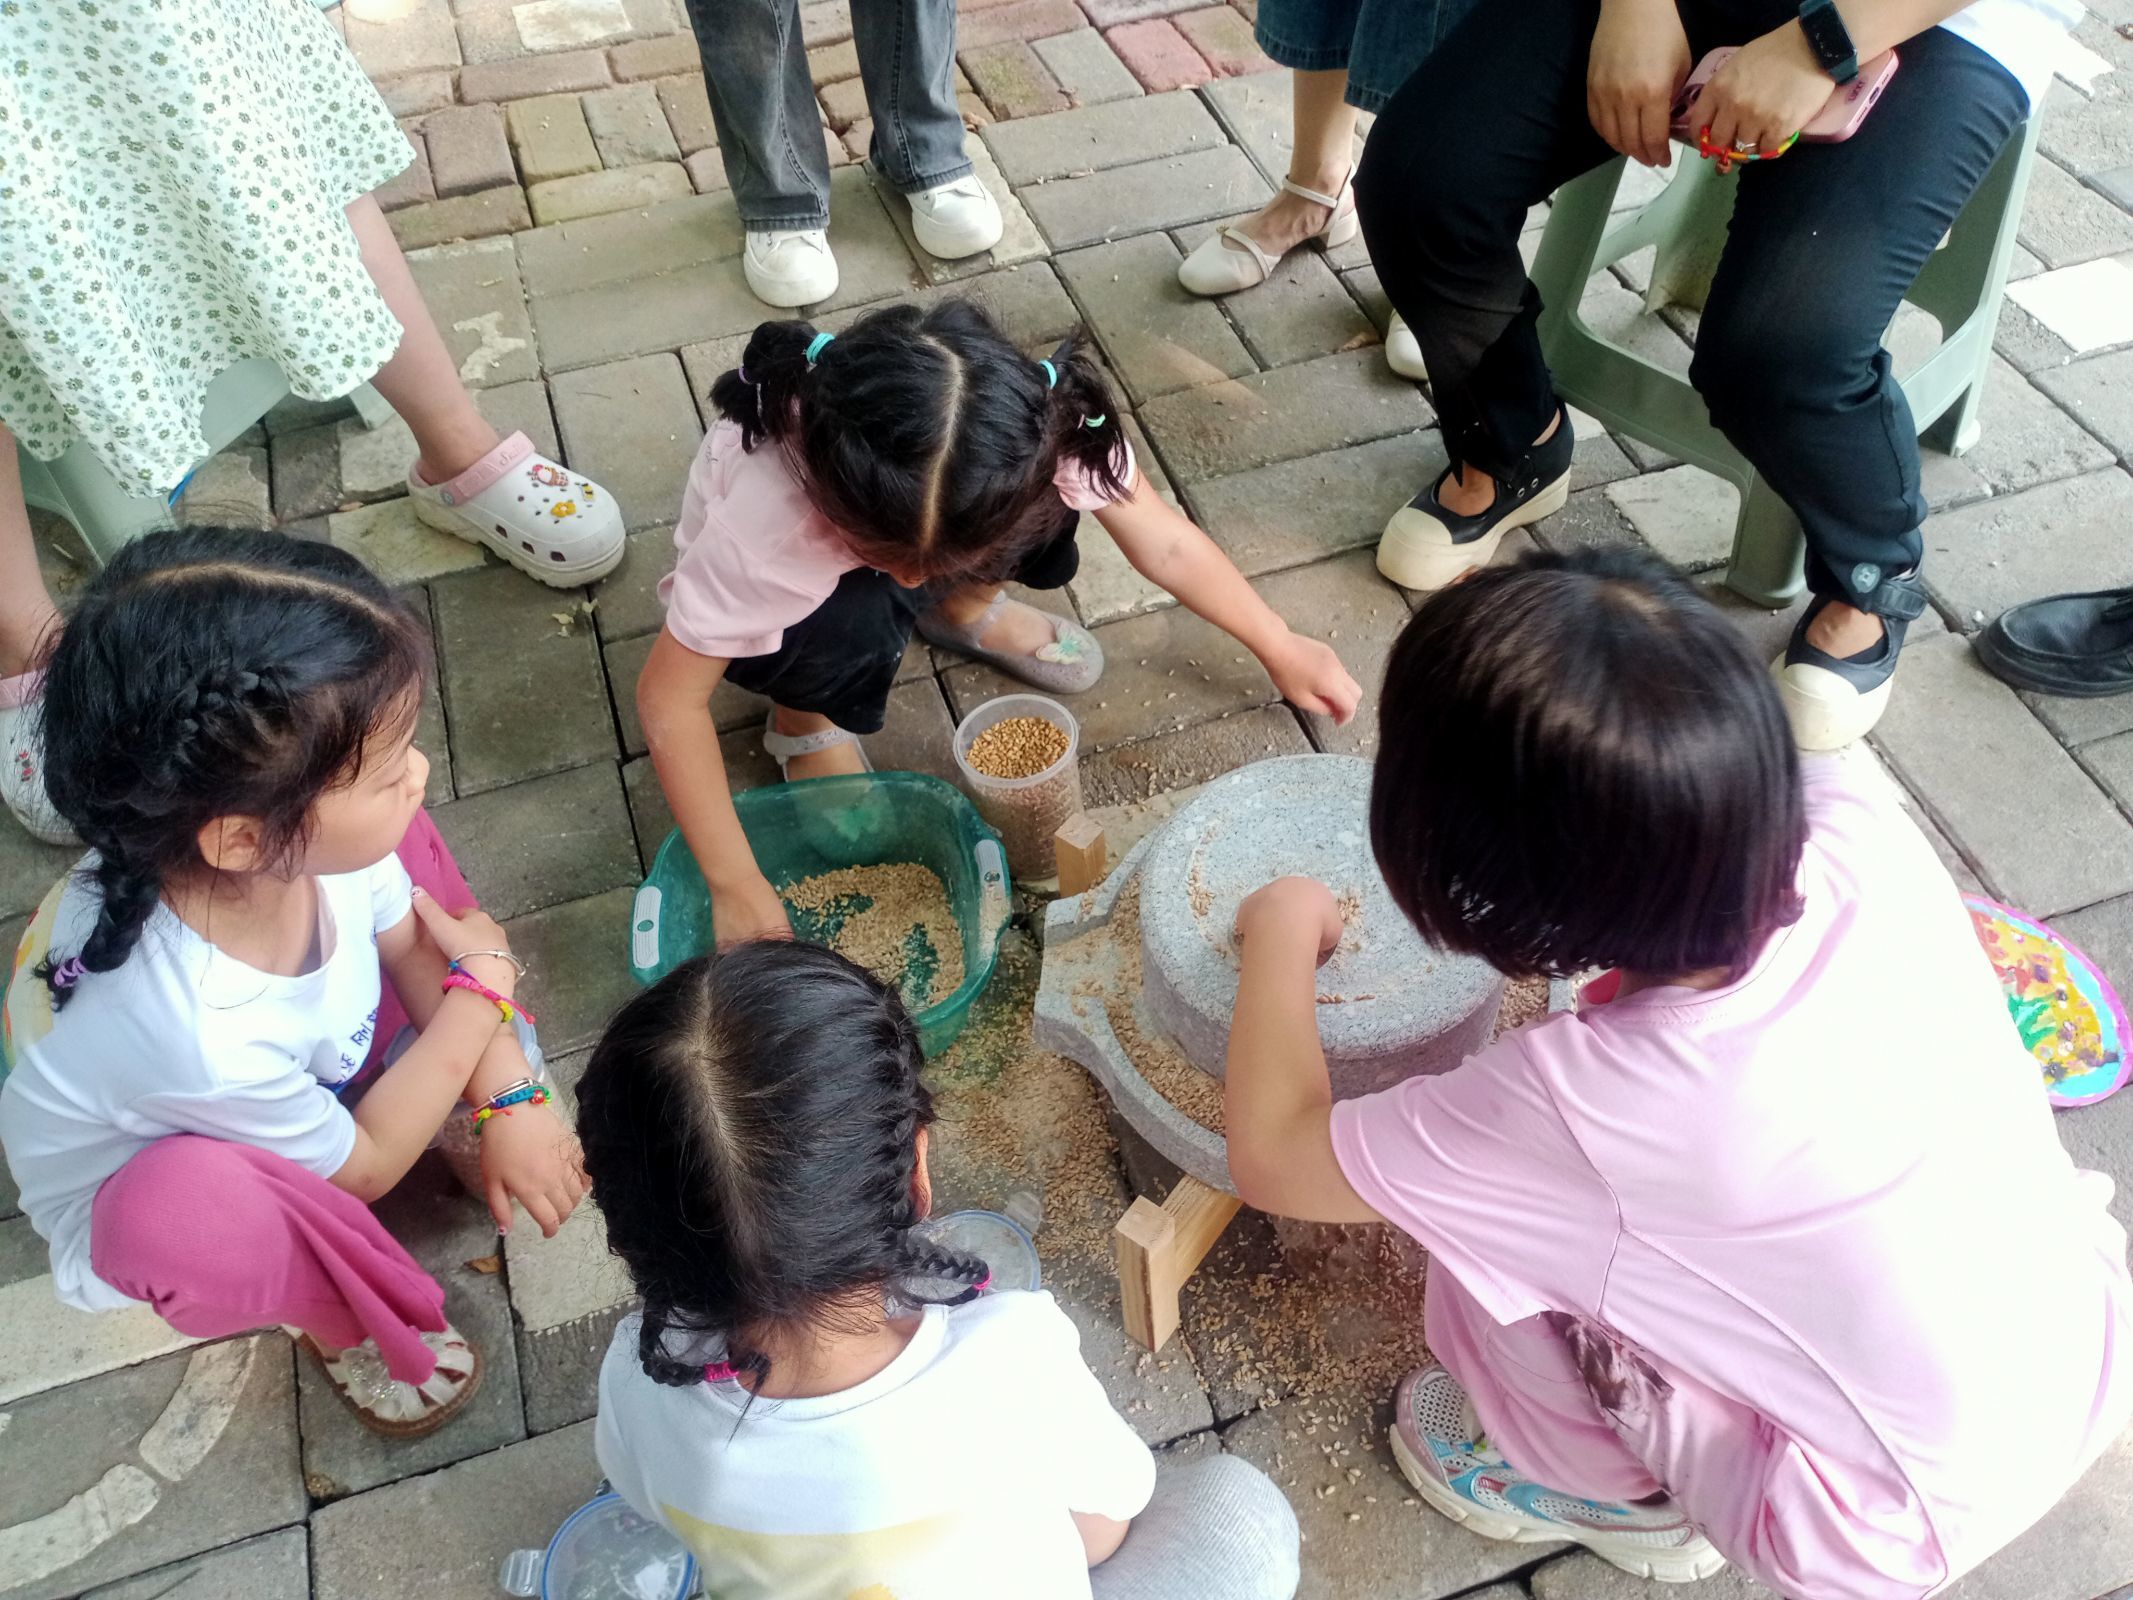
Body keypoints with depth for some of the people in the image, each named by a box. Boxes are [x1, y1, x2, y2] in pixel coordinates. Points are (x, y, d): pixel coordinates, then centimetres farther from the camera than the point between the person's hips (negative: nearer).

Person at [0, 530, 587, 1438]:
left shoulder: (292, 833, -31)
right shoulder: (201, 1038, -45)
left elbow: (413, 942, -9)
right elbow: (362, 1166, -24)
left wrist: (509, 1101, -18)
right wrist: (481, 992, -19)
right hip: (137, 1194, -6)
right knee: (194, 1209, -40)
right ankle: (338, 1322, -4)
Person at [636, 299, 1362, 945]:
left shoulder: (1037, 433, -36)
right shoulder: (765, 524, -44)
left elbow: (1166, 544, -19)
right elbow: (669, 697, -32)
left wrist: (1279, 648, -10)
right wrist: (737, 886, -31)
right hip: (785, 597, -3)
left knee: (1046, 534, -26)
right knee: (858, 629, -37)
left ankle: (961, 608, 8)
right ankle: (803, 716, -2)